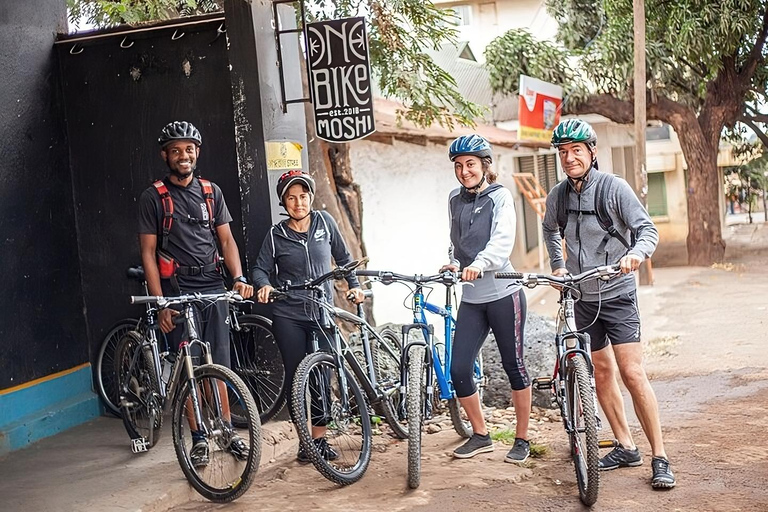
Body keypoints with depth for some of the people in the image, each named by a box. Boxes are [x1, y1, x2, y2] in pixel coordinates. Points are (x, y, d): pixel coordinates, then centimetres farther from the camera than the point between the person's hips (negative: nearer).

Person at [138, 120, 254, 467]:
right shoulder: (153, 197, 0)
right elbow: (148, 252, -3)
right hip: (177, 290, -3)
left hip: (213, 286, 3)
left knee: (218, 364, 7)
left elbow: (226, 240, 9)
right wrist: (160, 304, -10)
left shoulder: (211, 192, 11)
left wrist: (239, 278, -8)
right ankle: (198, 438, 9)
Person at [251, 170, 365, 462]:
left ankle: (320, 439, 9)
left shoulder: (325, 222, 4)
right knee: (296, 377, 1)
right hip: (289, 317, -1)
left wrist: (354, 285, 4)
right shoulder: (276, 235, 1)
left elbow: (343, 257, 13)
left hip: (322, 314, 1)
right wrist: (264, 285, -18)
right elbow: (261, 268, 2)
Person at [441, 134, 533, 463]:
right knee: (458, 370, 0)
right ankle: (480, 435, 19)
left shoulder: (500, 197, -6)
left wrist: (479, 264, -39)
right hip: (471, 299, 5)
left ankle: (522, 439, 18)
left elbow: (503, 242, -22)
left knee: (514, 366, 4)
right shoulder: (455, 200, 10)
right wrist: (454, 263, -1)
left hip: (503, 294, -5)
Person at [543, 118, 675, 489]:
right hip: (582, 297, 5)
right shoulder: (557, 195, 2)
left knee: (632, 374, -11)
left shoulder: (614, 187, -11)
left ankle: (660, 458, -3)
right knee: (601, 374, 10)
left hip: (617, 295, -5)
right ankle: (626, 448, 23)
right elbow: (550, 231, 22)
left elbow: (647, 228, -13)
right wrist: (557, 266, 11)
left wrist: (637, 252, -32)